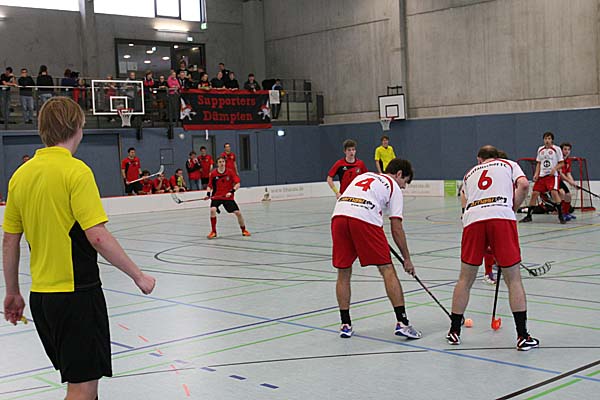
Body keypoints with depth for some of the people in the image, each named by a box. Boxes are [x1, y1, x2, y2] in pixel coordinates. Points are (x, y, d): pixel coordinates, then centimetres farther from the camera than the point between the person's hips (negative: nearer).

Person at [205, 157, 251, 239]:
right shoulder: (213, 173, -3)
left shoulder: (230, 172, -5)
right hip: (216, 196, 0)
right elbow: (210, 186, 7)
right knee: (213, 210, -26)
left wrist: (232, 191, -23)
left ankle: (243, 230, 21)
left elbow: (237, 184, -8)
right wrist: (208, 194, -12)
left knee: (238, 212, -5)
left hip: (228, 197, 0)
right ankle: (213, 232, -11)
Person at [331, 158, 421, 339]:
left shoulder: (363, 175, 34)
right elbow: (396, 229, 13)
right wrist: (407, 259, 21)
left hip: (338, 215, 5)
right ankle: (402, 322, 2)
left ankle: (345, 325, 20)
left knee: (343, 273, 15)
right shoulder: (394, 188, 19)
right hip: (365, 219, -5)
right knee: (387, 270, 5)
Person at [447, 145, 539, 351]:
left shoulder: (469, 173, 33)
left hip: (472, 218, 2)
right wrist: (512, 208, 13)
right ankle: (522, 336, 4)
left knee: (465, 279, 15)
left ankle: (454, 331, 22)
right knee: (514, 279, 5)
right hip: (502, 216, -2)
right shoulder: (509, 164, 25)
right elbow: (523, 185, 4)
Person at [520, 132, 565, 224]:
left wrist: (555, 168, -18)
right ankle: (528, 216, 9)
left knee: (554, 192, -23)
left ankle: (560, 215, -13)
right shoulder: (540, 149, 12)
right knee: (534, 193, -2)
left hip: (552, 175, -5)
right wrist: (536, 174, 5)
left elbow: (561, 163, -1)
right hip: (542, 175, 5)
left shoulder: (556, 149, -1)